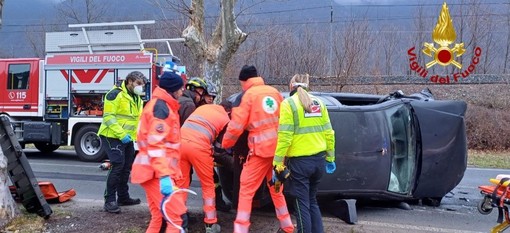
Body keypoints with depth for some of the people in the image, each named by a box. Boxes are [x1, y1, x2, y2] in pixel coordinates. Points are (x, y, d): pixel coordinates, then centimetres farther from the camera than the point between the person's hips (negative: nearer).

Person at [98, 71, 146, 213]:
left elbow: (138, 120, 24)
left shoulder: (137, 99, 14)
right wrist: (121, 134, -26)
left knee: (126, 167, 14)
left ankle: (123, 197, 27)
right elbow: (108, 116, -20)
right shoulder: (116, 94, -14)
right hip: (112, 136, -9)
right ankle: (109, 201, -11)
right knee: (118, 165, -17)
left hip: (128, 138, 9)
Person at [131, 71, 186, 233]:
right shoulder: (161, 106, -12)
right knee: (177, 216, -14)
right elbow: (155, 144, -22)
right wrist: (164, 175, -29)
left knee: (160, 217, 13)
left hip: (154, 170, 11)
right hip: (156, 172, -11)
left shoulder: (161, 105, 21)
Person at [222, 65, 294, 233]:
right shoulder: (274, 92, 10)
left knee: (246, 190, 0)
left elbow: (237, 125, -7)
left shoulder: (249, 95, -5)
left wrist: (225, 144, 7)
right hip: (278, 148, 6)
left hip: (261, 149, -6)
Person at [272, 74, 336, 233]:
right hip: (318, 159, 6)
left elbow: (284, 136, -14)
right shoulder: (318, 103, 9)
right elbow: (328, 133, 8)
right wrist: (330, 158, 16)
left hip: (300, 161, -6)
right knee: (312, 201, 20)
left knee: (302, 204, 4)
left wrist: (278, 164, -12)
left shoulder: (289, 103, -7)